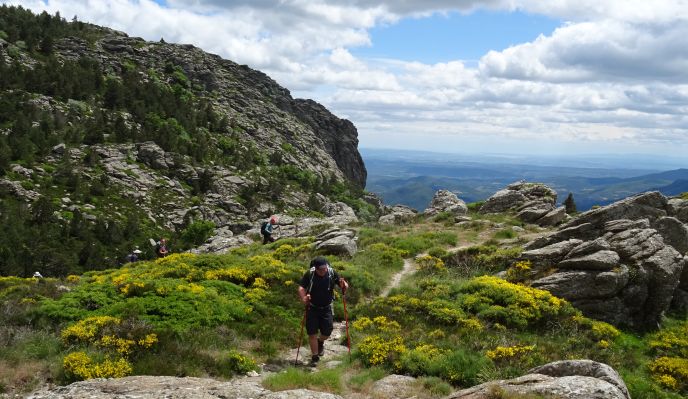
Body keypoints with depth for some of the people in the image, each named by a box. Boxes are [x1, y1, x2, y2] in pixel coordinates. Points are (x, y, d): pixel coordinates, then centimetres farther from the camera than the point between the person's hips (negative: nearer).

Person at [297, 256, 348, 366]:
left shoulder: (332, 273, -11)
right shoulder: (309, 274, -14)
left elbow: (345, 285, -8)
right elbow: (301, 287, -15)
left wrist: (344, 285, -33)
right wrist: (303, 298, -34)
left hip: (326, 308, 1)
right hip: (312, 308, -1)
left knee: (327, 332, 3)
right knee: (312, 333, -1)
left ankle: (320, 342, 39)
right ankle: (315, 357, 15)